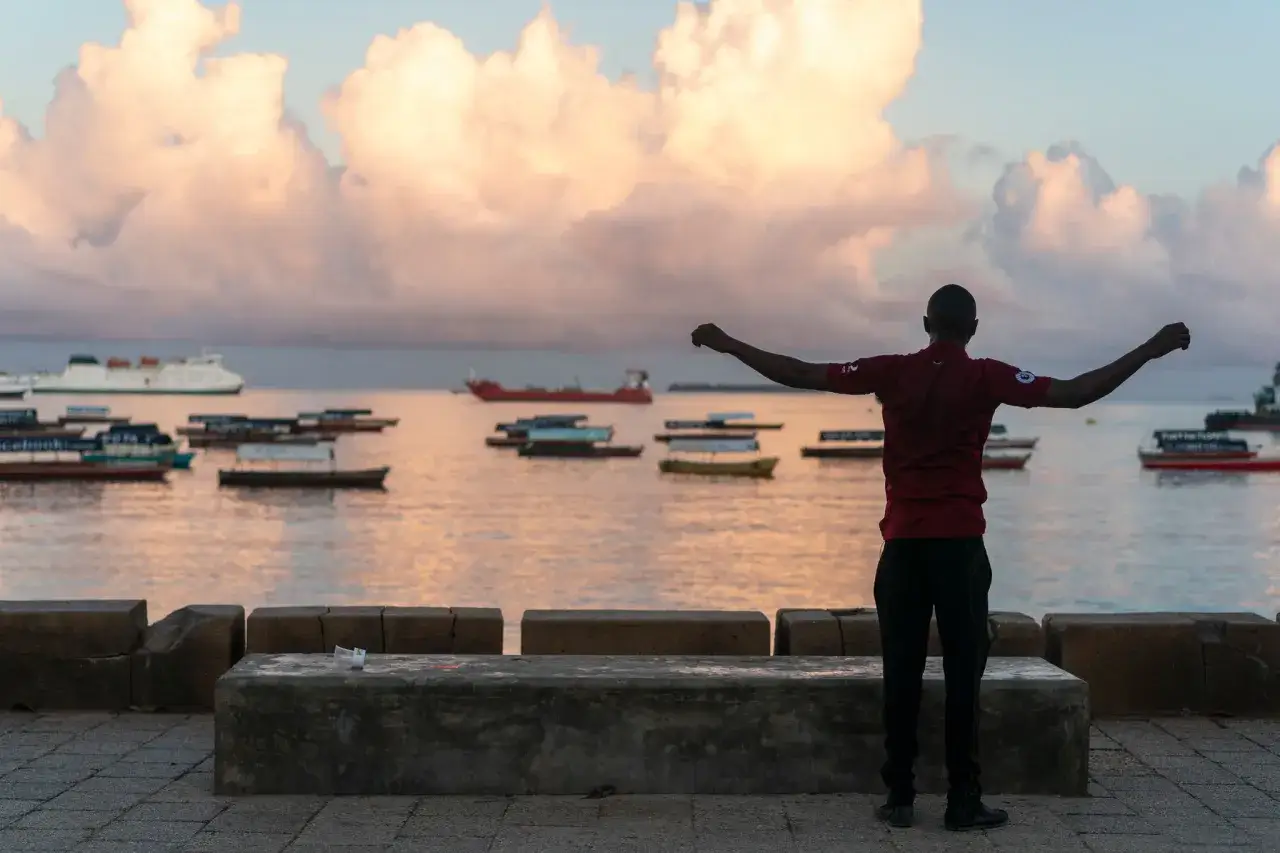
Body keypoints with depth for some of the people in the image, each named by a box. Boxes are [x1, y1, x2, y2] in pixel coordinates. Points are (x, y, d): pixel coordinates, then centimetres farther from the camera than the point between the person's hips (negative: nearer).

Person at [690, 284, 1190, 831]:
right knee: (963, 673, 1)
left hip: (902, 540, 3)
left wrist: (725, 345, 16)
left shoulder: (891, 372, 4)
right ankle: (963, 803, 2)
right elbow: (1074, 394, -8)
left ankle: (899, 799, 8)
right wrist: (1150, 351, -4)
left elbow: (800, 375, 6)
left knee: (901, 673, 5)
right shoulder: (987, 377, -3)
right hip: (961, 541, -2)